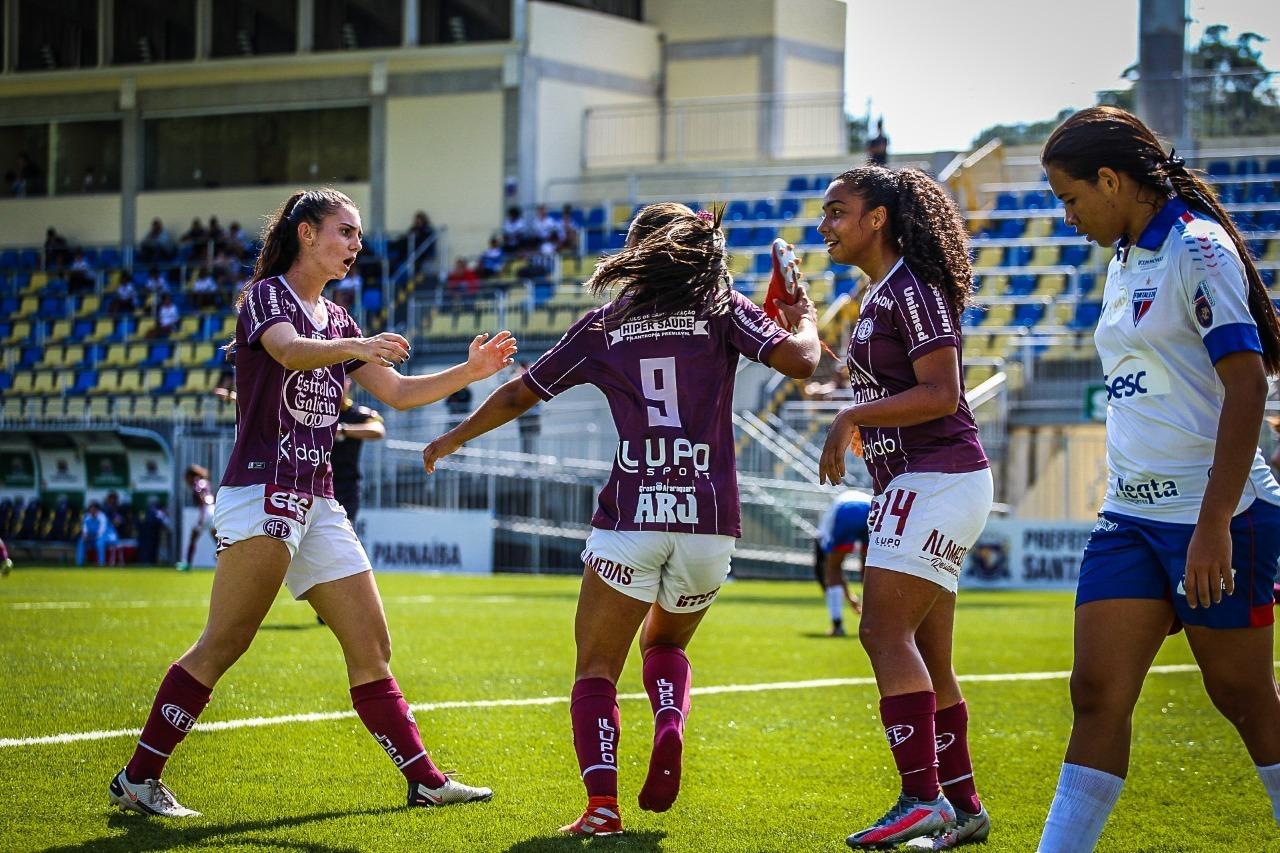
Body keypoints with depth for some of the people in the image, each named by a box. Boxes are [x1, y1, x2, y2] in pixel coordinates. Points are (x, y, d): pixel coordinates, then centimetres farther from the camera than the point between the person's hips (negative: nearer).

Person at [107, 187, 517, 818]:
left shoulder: (337, 320, 21)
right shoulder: (267, 295, -2)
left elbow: (398, 392, 21)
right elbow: (288, 350, -25)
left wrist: (471, 371, 7)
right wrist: (352, 348, -44)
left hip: (316, 501, 8)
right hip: (262, 488, -8)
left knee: (372, 647, 6)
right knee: (224, 644, -14)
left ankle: (425, 780, 9)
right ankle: (138, 779, -9)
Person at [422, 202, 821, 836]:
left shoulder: (604, 324, 10)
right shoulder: (721, 308, 7)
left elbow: (520, 394, 17)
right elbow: (798, 360, -5)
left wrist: (454, 438, 33)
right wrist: (805, 321, 19)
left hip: (630, 516, -1)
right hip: (711, 519, 1)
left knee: (596, 670, 6)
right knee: (665, 644, 26)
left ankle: (601, 804, -15)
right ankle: (670, 725, -7)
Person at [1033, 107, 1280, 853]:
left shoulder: (1197, 249, -12)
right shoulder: (1126, 260, 14)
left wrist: (1214, 524, -23)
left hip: (1214, 517, -8)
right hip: (1130, 516, 8)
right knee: (1097, 696, -1)